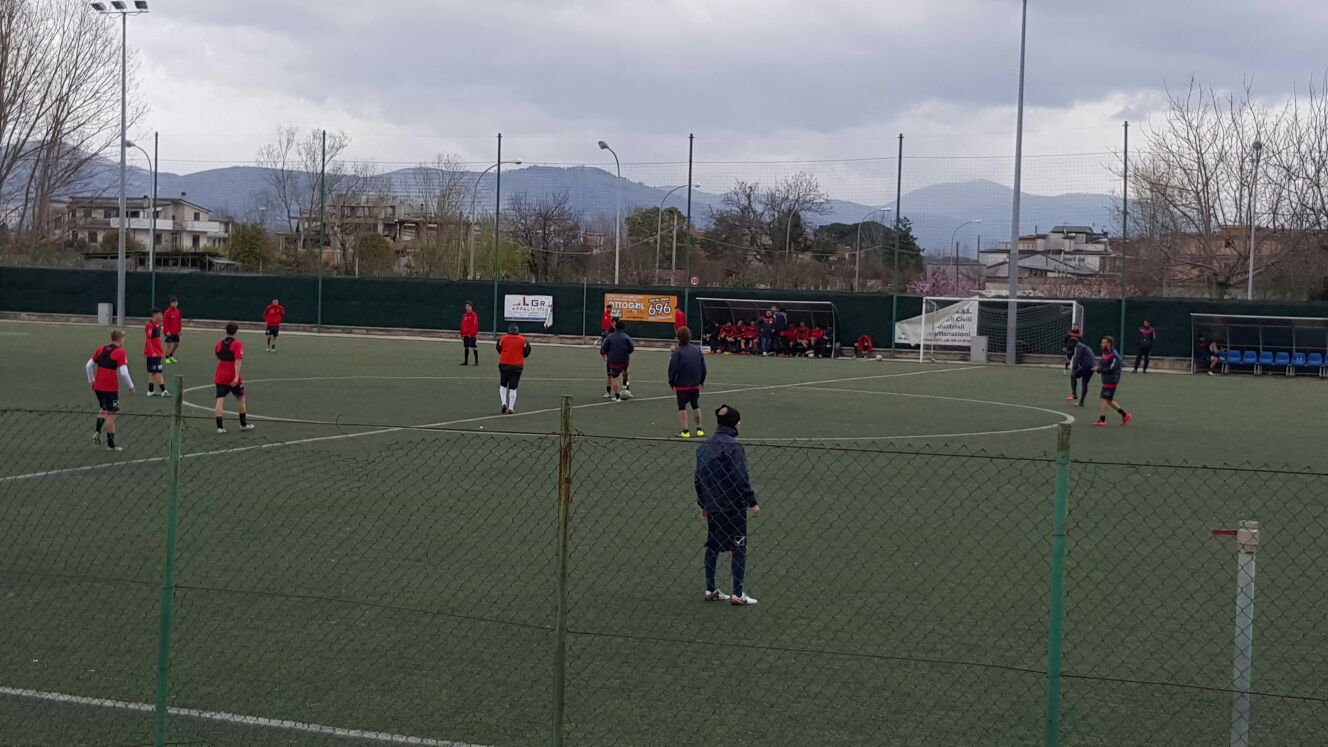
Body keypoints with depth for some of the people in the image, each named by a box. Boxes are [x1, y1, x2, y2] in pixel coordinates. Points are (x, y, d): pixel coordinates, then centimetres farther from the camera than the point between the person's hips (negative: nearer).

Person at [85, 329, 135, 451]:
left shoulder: (101, 349, 8)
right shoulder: (120, 352, -10)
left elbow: (88, 366, 12)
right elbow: (123, 373, -17)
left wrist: (91, 381, 24)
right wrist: (131, 386, -4)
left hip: (98, 386, 6)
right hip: (111, 388, -6)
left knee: (103, 409, 28)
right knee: (111, 415, 3)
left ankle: (97, 431, 9)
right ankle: (110, 444, 9)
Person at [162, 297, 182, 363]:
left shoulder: (177, 311, 7)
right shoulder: (168, 311, -13)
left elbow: (179, 321, 14)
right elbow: (164, 322, -15)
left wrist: (179, 330, 10)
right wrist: (167, 331, -19)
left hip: (176, 332, 7)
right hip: (169, 332, -7)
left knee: (176, 344, 11)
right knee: (169, 344, -4)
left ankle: (171, 356, 29)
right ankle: (167, 358, 8)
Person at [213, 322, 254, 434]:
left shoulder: (219, 343, 5)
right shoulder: (238, 344, -10)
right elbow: (238, 361, -20)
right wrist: (236, 376, -25)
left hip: (220, 377, 3)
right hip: (233, 377, -3)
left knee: (220, 400, 0)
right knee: (240, 398, 15)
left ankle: (220, 426, -10)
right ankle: (243, 424, 24)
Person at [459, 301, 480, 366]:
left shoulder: (474, 315, -7)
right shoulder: (464, 315, 14)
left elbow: (475, 325, -13)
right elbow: (462, 325, 18)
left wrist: (472, 333, -19)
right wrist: (462, 334, 15)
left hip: (472, 335, -7)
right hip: (465, 335, 7)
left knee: (474, 347, -5)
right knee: (466, 347, 10)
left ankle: (477, 361, -1)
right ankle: (466, 361, 16)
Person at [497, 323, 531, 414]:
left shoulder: (502, 338, -3)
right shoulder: (522, 340, -5)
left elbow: (499, 350, 9)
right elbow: (526, 353, 0)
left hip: (504, 365, 0)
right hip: (517, 366, 0)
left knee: (503, 385, 17)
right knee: (513, 388, 3)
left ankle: (504, 403, -2)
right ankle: (511, 408, 1)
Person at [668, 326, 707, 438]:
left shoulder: (677, 351, -14)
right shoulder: (697, 350, 2)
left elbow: (673, 369, -13)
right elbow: (703, 367, 8)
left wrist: (671, 382, 1)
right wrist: (701, 381, 20)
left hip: (681, 385, -5)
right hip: (695, 384, 5)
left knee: (682, 407, 3)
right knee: (696, 406, 17)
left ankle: (685, 431, -1)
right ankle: (699, 429, 20)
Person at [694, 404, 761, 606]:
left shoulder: (704, 446, 8)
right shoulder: (733, 446, -16)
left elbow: (698, 478, 12)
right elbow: (740, 478, -19)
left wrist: (703, 505, 20)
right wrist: (752, 502, -12)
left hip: (712, 505, 7)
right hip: (732, 506, -7)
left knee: (712, 547, 15)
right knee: (738, 549, 0)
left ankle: (711, 590, 20)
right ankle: (737, 595, -1)